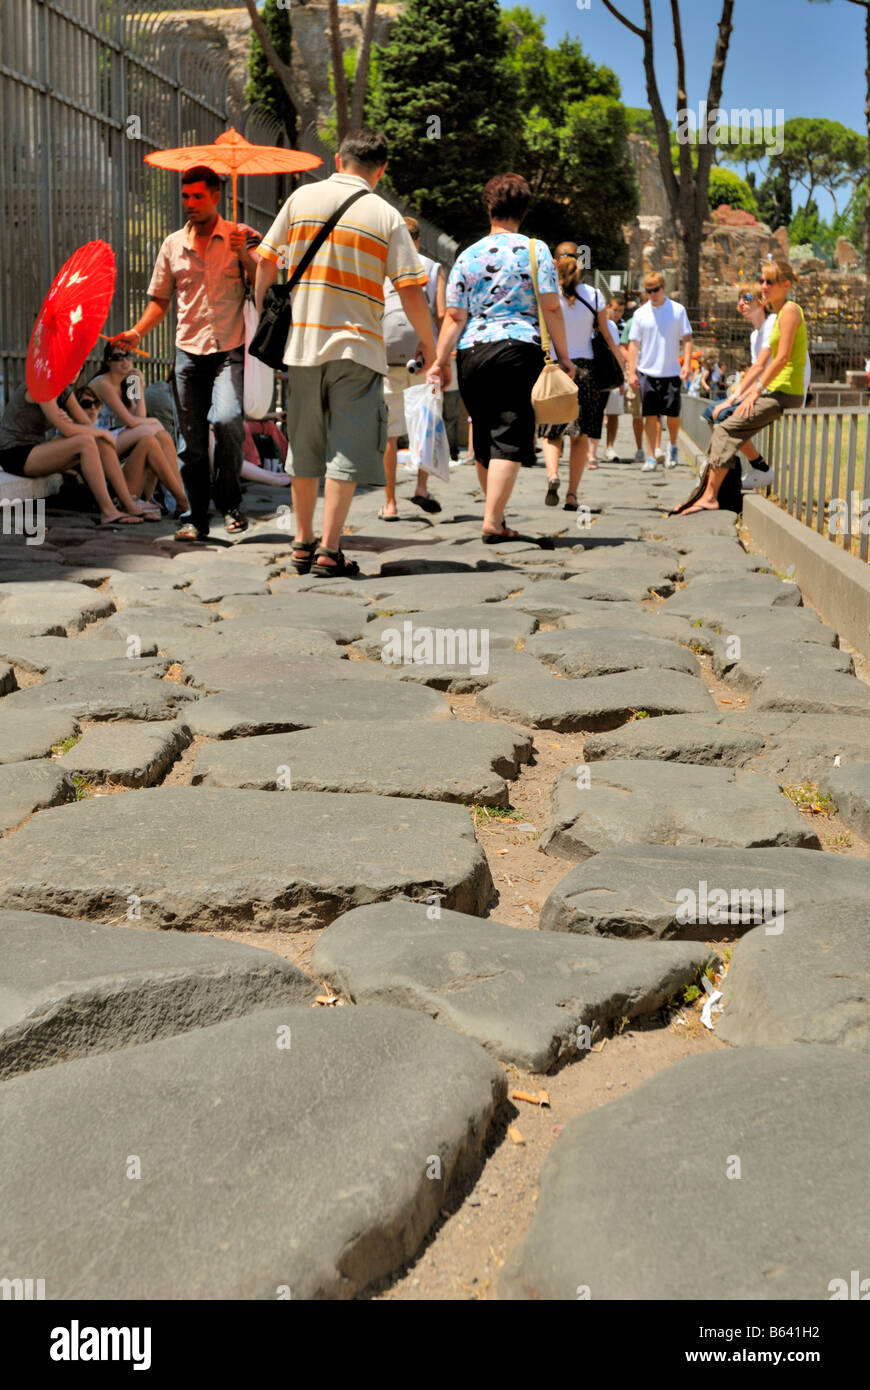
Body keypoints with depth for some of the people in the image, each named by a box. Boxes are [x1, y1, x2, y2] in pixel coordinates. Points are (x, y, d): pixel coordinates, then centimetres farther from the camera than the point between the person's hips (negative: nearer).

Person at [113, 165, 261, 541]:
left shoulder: (240, 236, 2)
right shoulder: (172, 245, 12)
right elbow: (160, 299, 18)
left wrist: (245, 255, -21)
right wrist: (137, 332, 3)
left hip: (230, 349, -4)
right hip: (189, 351, 4)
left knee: (226, 419, -24)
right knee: (192, 439, 3)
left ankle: (230, 503, -4)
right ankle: (196, 517, 14)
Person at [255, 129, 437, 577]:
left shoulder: (303, 197, 6)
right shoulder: (386, 216, -2)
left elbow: (266, 260, 8)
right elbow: (410, 289, -7)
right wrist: (429, 347, 4)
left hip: (302, 339, 3)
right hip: (357, 345, -3)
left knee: (303, 447, 14)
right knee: (347, 450, 0)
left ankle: (303, 544, 22)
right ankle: (329, 551, -5)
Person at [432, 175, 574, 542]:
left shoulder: (467, 257, 11)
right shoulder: (535, 250, 2)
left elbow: (454, 316, 5)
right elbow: (551, 307, -3)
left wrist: (440, 360, 6)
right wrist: (563, 356, 2)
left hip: (470, 353, 4)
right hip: (519, 350, -4)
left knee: (484, 439, 14)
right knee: (509, 439, -5)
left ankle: (493, 516, 26)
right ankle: (492, 522, -14)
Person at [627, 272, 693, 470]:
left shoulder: (678, 310, 2)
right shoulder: (640, 314, 4)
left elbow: (687, 339, 4)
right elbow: (633, 344, 6)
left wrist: (686, 363, -7)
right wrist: (631, 372, 0)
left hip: (671, 372, 0)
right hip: (647, 372, 1)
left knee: (672, 414, 2)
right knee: (650, 416, -2)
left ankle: (673, 448, 27)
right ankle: (651, 457, 3)